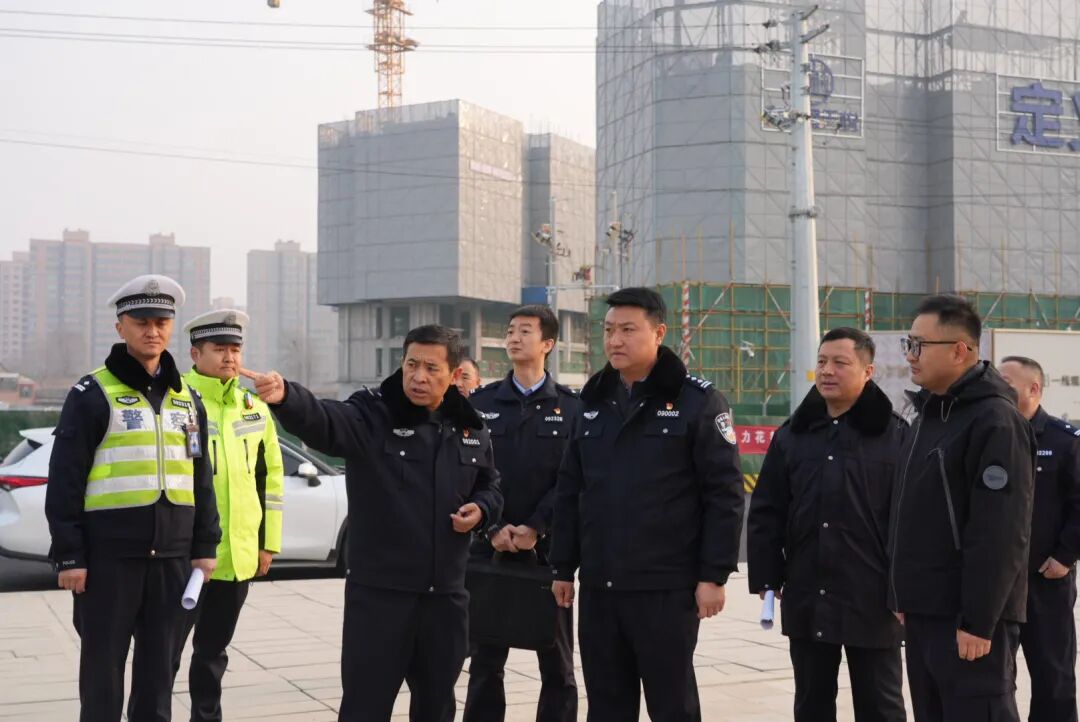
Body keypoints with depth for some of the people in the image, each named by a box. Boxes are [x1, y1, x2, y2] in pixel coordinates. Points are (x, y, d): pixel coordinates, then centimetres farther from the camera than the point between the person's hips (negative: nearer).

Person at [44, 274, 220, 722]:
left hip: (172, 557, 5)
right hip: (109, 556, -4)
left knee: (159, 668, 11)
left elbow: (202, 480, 15)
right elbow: (65, 482, -7)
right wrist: (69, 555, -11)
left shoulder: (188, 400, 12)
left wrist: (205, 546, 10)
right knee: (103, 668, 3)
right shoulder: (92, 395, -4)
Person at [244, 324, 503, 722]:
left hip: (446, 595, 5)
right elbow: (322, 421, -30)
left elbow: (489, 484, 22)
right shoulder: (372, 414, -10)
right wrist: (285, 397, -52)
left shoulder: (470, 428, 6)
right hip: (378, 592, -4)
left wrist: (481, 509, -2)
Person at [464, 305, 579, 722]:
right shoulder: (481, 403, 7)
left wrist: (536, 528, -15)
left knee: (556, 662, 7)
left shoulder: (571, 407, 3)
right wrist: (493, 527, -12)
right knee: (486, 660, 7)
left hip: (549, 548, -1)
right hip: (490, 547, 1)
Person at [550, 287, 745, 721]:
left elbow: (725, 494, -8)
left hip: (666, 587, -5)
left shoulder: (697, 402, -5)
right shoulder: (593, 403, 11)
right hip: (599, 587, 5)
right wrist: (563, 567, 11)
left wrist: (713, 574, -12)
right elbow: (569, 493, 14)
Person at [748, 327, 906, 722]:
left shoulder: (895, 434, -5)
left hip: (873, 601, -4)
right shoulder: (792, 435, 7)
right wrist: (766, 579, 3)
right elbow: (766, 514, 8)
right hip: (806, 600, 4)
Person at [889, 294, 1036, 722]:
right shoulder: (929, 415, 14)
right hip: (924, 613, 9)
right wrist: (904, 597, 15)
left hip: (967, 618, -9)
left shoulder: (995, 421, -14)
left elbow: (1000, 535, -20)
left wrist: (978, 621, -21)